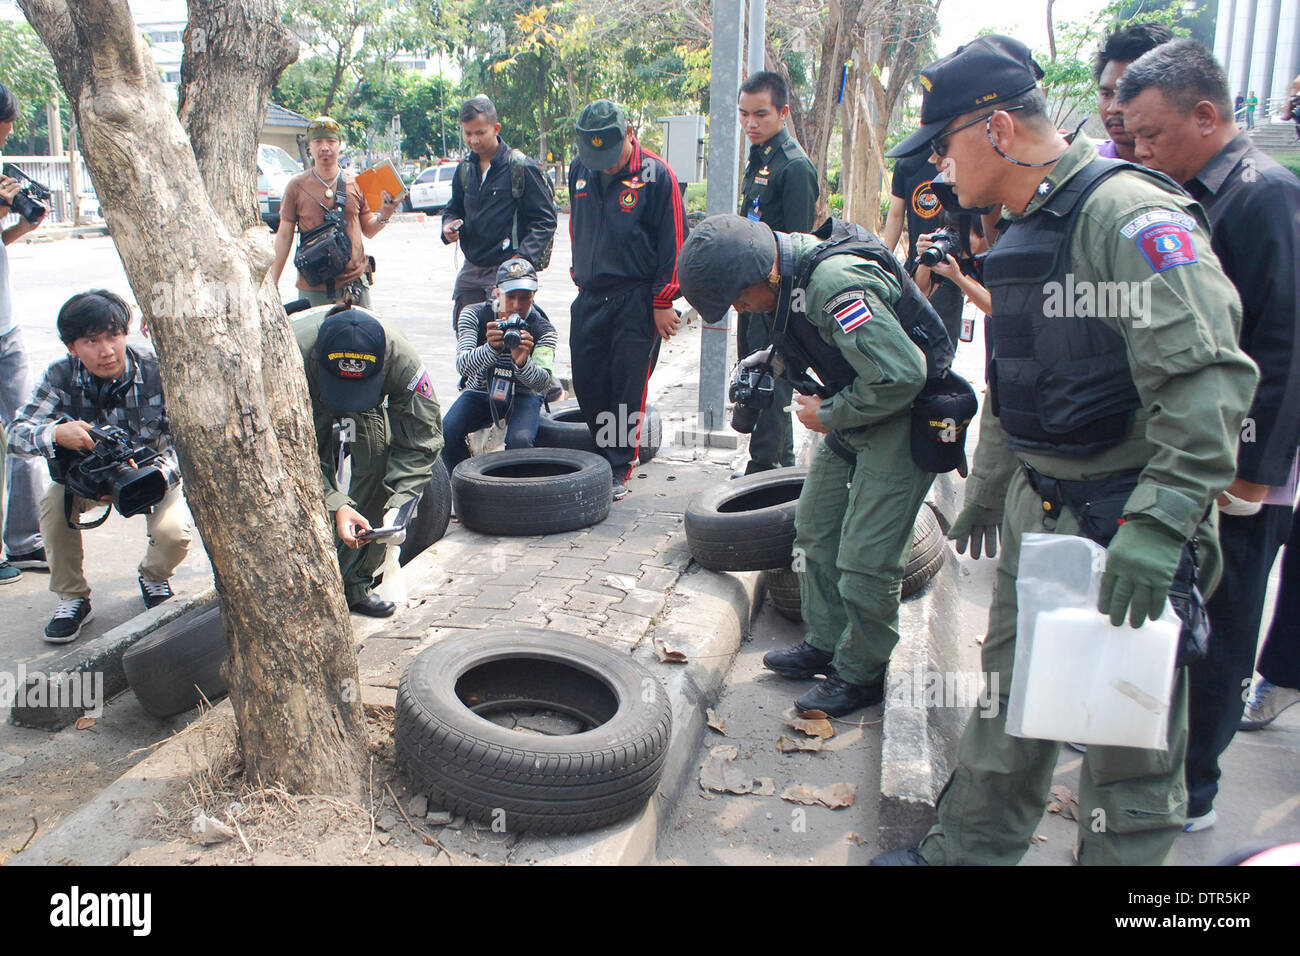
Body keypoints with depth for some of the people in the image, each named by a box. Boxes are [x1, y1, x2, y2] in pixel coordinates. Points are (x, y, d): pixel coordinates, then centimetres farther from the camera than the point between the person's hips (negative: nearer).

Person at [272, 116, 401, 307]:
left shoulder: (356, 183, 7)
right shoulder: (296, 186, 4)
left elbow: (368, 231, 13)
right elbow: (284, 236, 6)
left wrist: (384, 215, -9)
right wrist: (271, 284, 3)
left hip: (355, 282, 1)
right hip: (313, 287, -1)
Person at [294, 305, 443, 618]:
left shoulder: (401, 359, -37)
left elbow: (422, 437, -28)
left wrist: (398, 503, -39)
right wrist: (335, 505, -45)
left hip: (366, 414, 2)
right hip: (304, 409, -1)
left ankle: (354, 584, -6)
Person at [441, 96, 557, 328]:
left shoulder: (521, 167, -8)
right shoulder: (465, 168, 11)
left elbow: (544, 220, -9)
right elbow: (454, 208, 25)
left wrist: (523, 258, -22)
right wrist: (449, 225, 0)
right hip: (471, 270, 7)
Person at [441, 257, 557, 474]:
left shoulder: (543, 330, -14)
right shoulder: (474, 315, -12)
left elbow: (543, 382, -28)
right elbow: (463, 366, -25)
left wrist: (522, 363, -50)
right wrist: (491, 348, -45)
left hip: (523, 395, -2)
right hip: (480, 391, 2)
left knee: (520, 440, -32)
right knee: (447, 432, -24)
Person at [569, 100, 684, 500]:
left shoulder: (656, 175, -10)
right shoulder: (579, 170, 6)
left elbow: (671, 243, -7)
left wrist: (663, 303, -8)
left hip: (636, 300, -5)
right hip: (589, 298, 5)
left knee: (627, 388, -1)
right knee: (587, 384, 7)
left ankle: (618, 469, 9)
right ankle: (601, 454, 23)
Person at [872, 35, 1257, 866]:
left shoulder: (1130, 217, -18)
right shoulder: (1025, 230, 12)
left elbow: (1209, 382, -26)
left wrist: (1157, 527, -30)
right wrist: (987, 488, 26)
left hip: (1126, 524, -9)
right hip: (1038, 513, 9)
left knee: (1129, 733, 6)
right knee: (1010, 698, 20)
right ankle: (969, 847, 36)